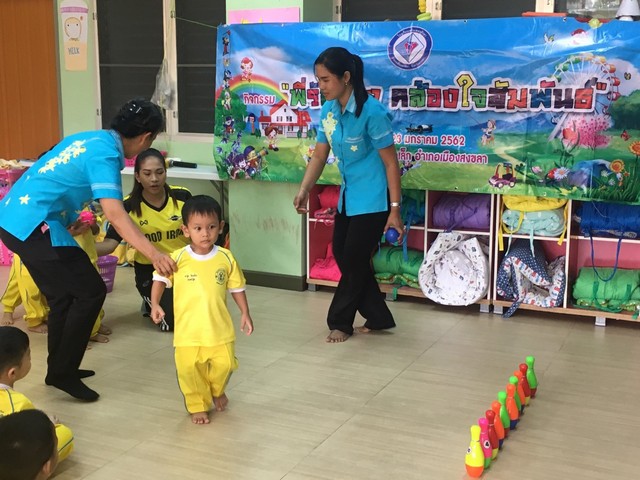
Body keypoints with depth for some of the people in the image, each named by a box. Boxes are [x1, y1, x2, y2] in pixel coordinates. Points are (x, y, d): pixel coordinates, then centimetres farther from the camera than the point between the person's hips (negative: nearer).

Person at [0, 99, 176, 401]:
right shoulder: (106, 154, -15)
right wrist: (154, 255, -35)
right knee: (91, 292, -4)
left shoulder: (92, 138, 13)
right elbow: (114, 214, -27)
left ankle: (59, 369, 29)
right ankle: (64, 374, 4)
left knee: (64, 296, 18)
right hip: (35, 225, -10)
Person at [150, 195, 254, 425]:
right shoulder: (179, 258, -8)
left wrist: (245, 312, 7)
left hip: (219, 328, 1)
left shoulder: (226, 258, -2)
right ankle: (198, 405, 24)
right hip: (188, 329, -1)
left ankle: (217, 391, 36)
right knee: (189, 369, 1)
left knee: (224, 363, 3)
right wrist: (155, 304, -12)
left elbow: (236, 286, 8)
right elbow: (160, 279, 1)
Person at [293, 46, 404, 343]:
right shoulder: (328, 110, 0)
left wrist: (395, 210, -18)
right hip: (348, 195, 8)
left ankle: (340, 322, 20)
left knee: (353, 261, 1)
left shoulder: (371, 112, -21)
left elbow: (391, 163, -17)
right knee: (341, 254, 11)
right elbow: (319, 155, 4)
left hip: (372, 199, -8)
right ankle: (378, 317, 24)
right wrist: (303, 191, -10)